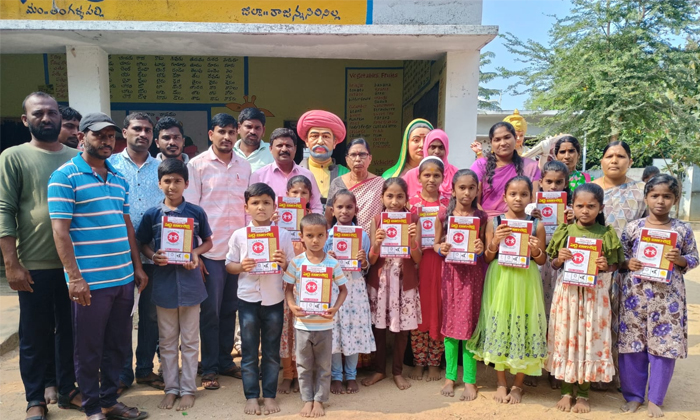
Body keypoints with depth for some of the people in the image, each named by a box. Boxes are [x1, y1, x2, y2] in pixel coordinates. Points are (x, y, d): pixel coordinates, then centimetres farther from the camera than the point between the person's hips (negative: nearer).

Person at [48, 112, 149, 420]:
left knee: (118, 345, 15)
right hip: (90, 281, -6)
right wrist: (75, 277, -16)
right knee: (89, 348, 8)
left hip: (124, 278, 6)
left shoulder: (119, 179, 13)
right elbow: (60, 231, -11)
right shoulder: (64, 176, -6)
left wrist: (137, 267, 14)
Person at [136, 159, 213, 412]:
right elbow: (143, 244, 8)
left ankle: (188, 389, 21)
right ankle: (171, 388, 26)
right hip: (163, 283, 1)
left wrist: (196, 253, -12)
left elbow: (208, 241, 8)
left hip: (189, 282, -1)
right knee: (167, 341, 12)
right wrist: (153, 256, -12)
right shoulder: (152, 214, -1)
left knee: (190, 341, 8)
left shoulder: (196, 212, -2)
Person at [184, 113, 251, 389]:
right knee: (210, 311, 5)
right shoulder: (197, 165, -3)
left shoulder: (244, 166, 9)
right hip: (211, 250, -4)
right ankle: (209, 368, 18)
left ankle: (226, 361, 26)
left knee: (230, 309, 12)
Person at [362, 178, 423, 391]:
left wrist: (413, 241, -23)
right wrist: (377, 244, -25)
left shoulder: (413, 220, -4)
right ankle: (379, 369, 27)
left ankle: (398, 371, 27)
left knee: (402, 328, 8)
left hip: (404, 281, 0)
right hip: (379, 281, 1)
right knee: (377, 326, 8)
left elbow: (418, 259, -6)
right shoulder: (377, 220, -3)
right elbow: (371, 260, -6)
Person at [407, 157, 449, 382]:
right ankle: (418, 362, 20)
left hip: (439, 260, 1)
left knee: (438, 311, 6)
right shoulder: (412, 201, 2)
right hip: (417, 260, 0)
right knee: (418, 311, 5)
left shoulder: (447, 203, 5)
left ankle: (434, 362, 21)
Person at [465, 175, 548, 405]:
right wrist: (495, 242, -16)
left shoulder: (536, 225, 0)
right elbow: (487, 258, 1)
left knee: (524, 330, 5)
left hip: (525, 282, 0)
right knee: (499, 327, 5)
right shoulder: (494, 222, 0)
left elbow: (542, 261, 6)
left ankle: (517, 385, 25)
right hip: (499, 281, 0)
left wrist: (536, 250, -14)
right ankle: (501, 384, 24)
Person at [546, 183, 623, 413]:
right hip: (567, 292, 1)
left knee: (589, 340, 7)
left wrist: (606, 266, -16)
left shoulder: (607, 234, -2)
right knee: (565, 339, 7)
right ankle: (566, 391, 23)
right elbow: (553, 264, 6)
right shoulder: (565, 231, 0)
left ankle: (582, 394, 24)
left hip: (594, 294, -1)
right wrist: (559, 259, -15)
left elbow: (615, 266, 5)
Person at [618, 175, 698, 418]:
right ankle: (634, 396, 24)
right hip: (635, 295, 0)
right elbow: (619, 259, 7)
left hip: (668, 297, 0)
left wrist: (680, 259, -12)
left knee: (665, 346, 6)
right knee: (632, 346, 6)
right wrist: (628, 264, -13)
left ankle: (655, 399, 24)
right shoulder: (632, 227, 0)